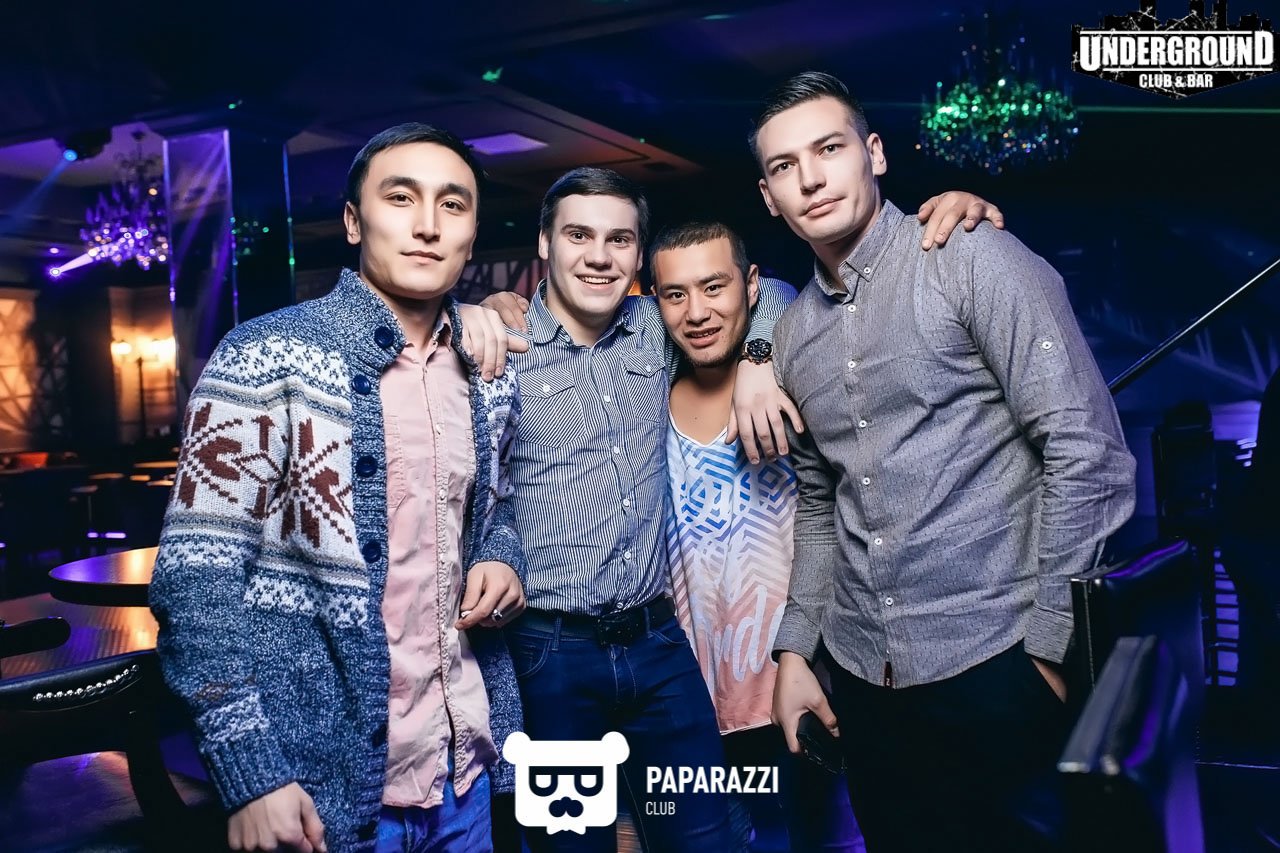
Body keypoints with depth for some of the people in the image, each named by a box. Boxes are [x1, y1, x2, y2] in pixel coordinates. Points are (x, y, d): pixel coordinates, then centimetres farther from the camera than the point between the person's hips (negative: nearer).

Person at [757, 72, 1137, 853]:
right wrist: (795, 649, 10)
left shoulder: (973, 261, -8)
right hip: (861, 673, 6)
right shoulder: (792, 333, 10)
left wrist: (1051, 641, -13)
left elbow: (1088, 451, -13)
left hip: (995, 662, -5)